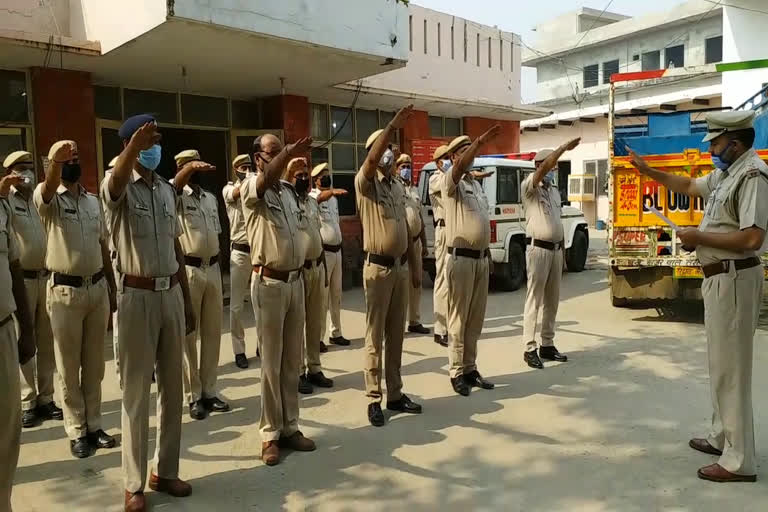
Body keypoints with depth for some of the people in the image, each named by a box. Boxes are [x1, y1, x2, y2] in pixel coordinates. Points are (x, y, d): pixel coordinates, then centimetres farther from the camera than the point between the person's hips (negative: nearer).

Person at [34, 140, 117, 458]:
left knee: (94, 364, 12)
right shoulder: (47, 199, -5)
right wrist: (56, 161, -52)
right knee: (69, 366, 6)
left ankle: (93, 424, 24)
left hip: (97, 288, 4)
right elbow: (49, 187, -31)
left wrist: (113, 288, 14)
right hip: (65, 291, -4)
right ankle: (77, 431, 17)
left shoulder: (94, 201, 10)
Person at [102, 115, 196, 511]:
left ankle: (165, 471, 27)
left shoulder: (167, 190, 11)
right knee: (136, 392, 3)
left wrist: (188, 300, 15)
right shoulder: (118, 189, -5)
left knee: (171, 388, 12)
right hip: (138, 296, -5)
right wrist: (133, 149, -53)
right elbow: (116, 183, -33)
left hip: (172, 294, 5)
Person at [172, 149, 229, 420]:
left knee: (212, 332, 9)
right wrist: (191, 168, -49)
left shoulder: (211, 198, 15)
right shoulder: (177, 195, -3)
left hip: (213, 269, 6)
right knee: (189, 335, 2)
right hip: (188, 270, -6)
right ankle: (194, 396, 10)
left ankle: (209, 391, 20)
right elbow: (176, 184, -28)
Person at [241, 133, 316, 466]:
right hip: (269, 282, -6)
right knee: (271, 362, 1)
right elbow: (267, 178, -32)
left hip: (295, 281, 6)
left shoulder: (288, 193, 13)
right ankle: (270, 434, 12)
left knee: (292, 360, 11)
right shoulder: (251, 188, -7)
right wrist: (289, 154, -49)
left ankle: (289, 427, 21)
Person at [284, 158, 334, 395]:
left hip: (317, 267, 7)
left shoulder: (313, 202, 14)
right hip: (296, 269, -6)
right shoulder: (285, 199, -6)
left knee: (315, 322, 12)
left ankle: (314, 368, 23)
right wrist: (289, 172, -23)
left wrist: (324, 268, 16)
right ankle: (298, 372, 12)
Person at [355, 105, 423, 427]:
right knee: (375, 336, -1)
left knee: (396, 335, 12)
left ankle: (395, 394, 21)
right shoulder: (365, 183, -6)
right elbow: (372, 160, -29)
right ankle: (374, 399, 7)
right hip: (377, 268, -6)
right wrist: (393, 126, -33)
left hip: (400, 267, 7)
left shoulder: (399, 187, 14)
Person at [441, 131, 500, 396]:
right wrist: (480, 141, -39)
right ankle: (457, 372, 6)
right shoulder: (450, 181, -4)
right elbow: (459, 167, -29)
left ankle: (470, 368, 20)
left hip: (481, 258, 8)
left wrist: (488, 254, 18)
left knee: (476, 318, 11)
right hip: (461, 258, -7)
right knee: (459, 319, -2)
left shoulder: (476, 184, 18)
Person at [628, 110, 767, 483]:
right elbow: (688, 186, 31)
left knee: (730, 368, -5)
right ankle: (723, 437, 34)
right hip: (719, 278, 10)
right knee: (721, 363, 19)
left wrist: (699, 237, -16)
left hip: (733, 279, -10)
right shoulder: (725, 173, 12)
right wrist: (647, 170, 27)